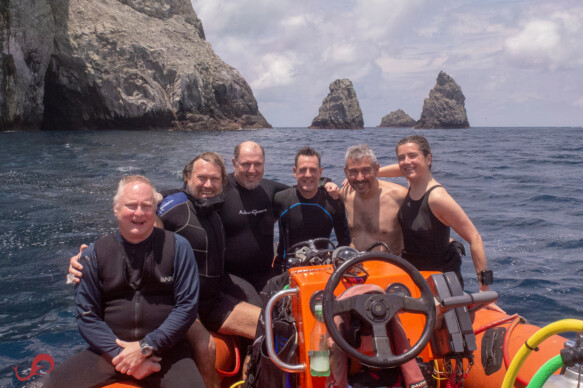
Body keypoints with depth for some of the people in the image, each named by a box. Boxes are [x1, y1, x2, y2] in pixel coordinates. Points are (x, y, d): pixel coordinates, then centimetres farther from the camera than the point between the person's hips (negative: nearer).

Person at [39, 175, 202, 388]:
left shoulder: (177, 247, 0)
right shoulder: (94, 254, 5)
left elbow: (187, 306, -3)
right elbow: (87, 315, 3)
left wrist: (145, 347, -11)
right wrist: (121, 355, -11)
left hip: (165, 349, -2)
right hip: (110, 351, 2)